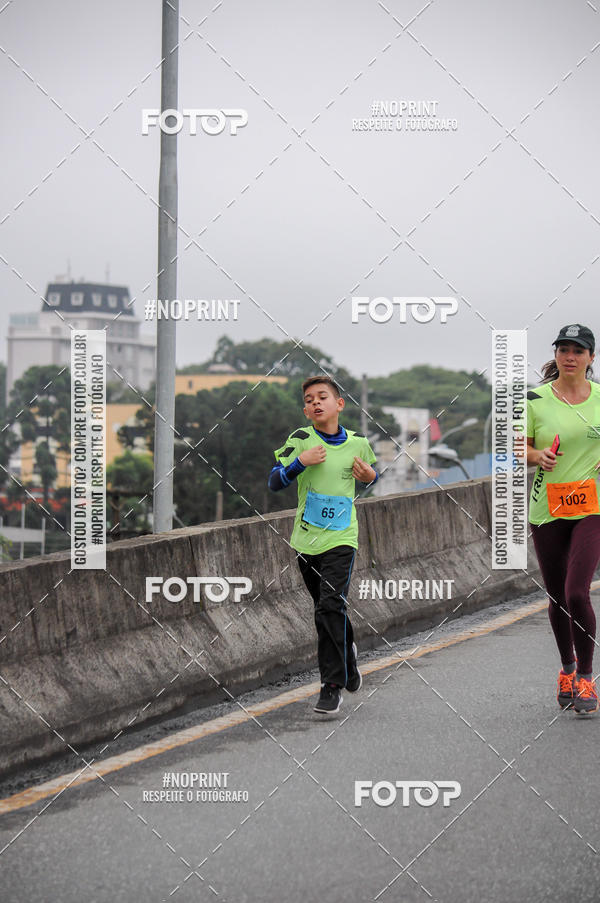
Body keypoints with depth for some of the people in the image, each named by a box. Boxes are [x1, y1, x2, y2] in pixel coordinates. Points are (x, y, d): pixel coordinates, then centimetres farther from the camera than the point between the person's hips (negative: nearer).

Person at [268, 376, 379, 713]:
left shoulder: (358, 443, 1)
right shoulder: (301, 440, -2)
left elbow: (371, 473, 21)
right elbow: (275, 482, -6)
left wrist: (370, 476, -2)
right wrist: (300, 462, -21)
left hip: (341, 537, -2)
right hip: (307, 538, 2)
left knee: (331, 605, -16)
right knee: (328, 609, 14)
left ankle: (333, 685, -11)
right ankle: (348, 657, 41)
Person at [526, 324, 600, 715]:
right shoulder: (535, 399, -1)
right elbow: (521, 448, 8)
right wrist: (538, 456, -13)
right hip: (547, 507, 1)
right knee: (557, 597, 10)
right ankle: (567, 668, 33)